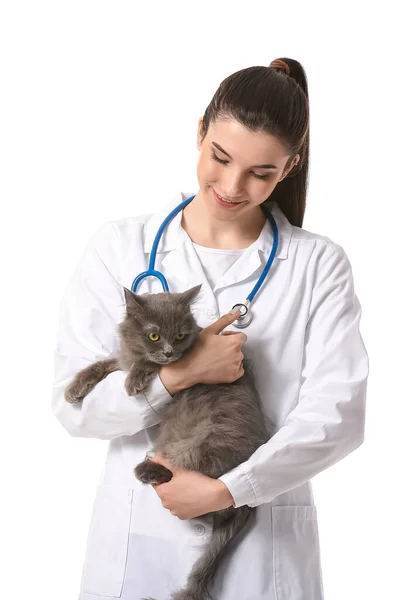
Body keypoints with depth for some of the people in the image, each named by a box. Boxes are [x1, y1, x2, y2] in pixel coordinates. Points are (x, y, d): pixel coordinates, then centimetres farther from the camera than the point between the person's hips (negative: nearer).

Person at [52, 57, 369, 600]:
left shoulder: (319, 265, -3)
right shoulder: (120, 247, -2)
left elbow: (336, 415, -11)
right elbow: (73, 405, -5)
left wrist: (227, 490, -18)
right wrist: (174, 376, -20)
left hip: (265, 543, 0)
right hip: (138, 538, 1)